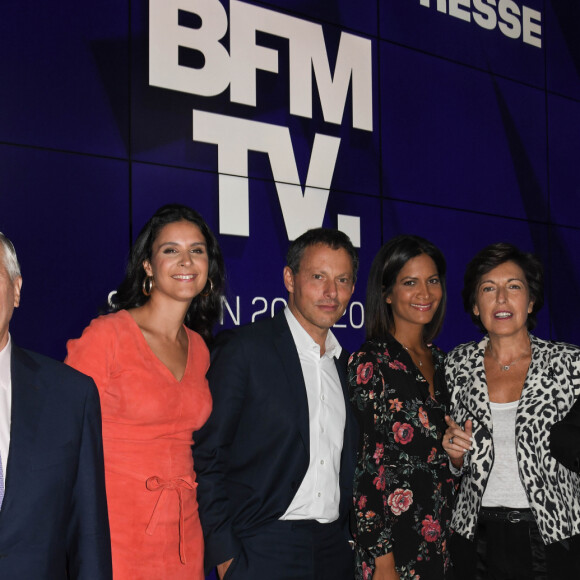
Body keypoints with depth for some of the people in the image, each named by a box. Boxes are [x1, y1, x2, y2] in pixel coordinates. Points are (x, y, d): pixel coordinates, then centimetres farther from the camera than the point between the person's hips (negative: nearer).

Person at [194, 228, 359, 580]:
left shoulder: (346, 364, 11)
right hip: (262, 551, -5)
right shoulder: (243, 348, -7)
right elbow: (207, 455, -9)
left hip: (335, 552, 5)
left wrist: (352, 539, 8)